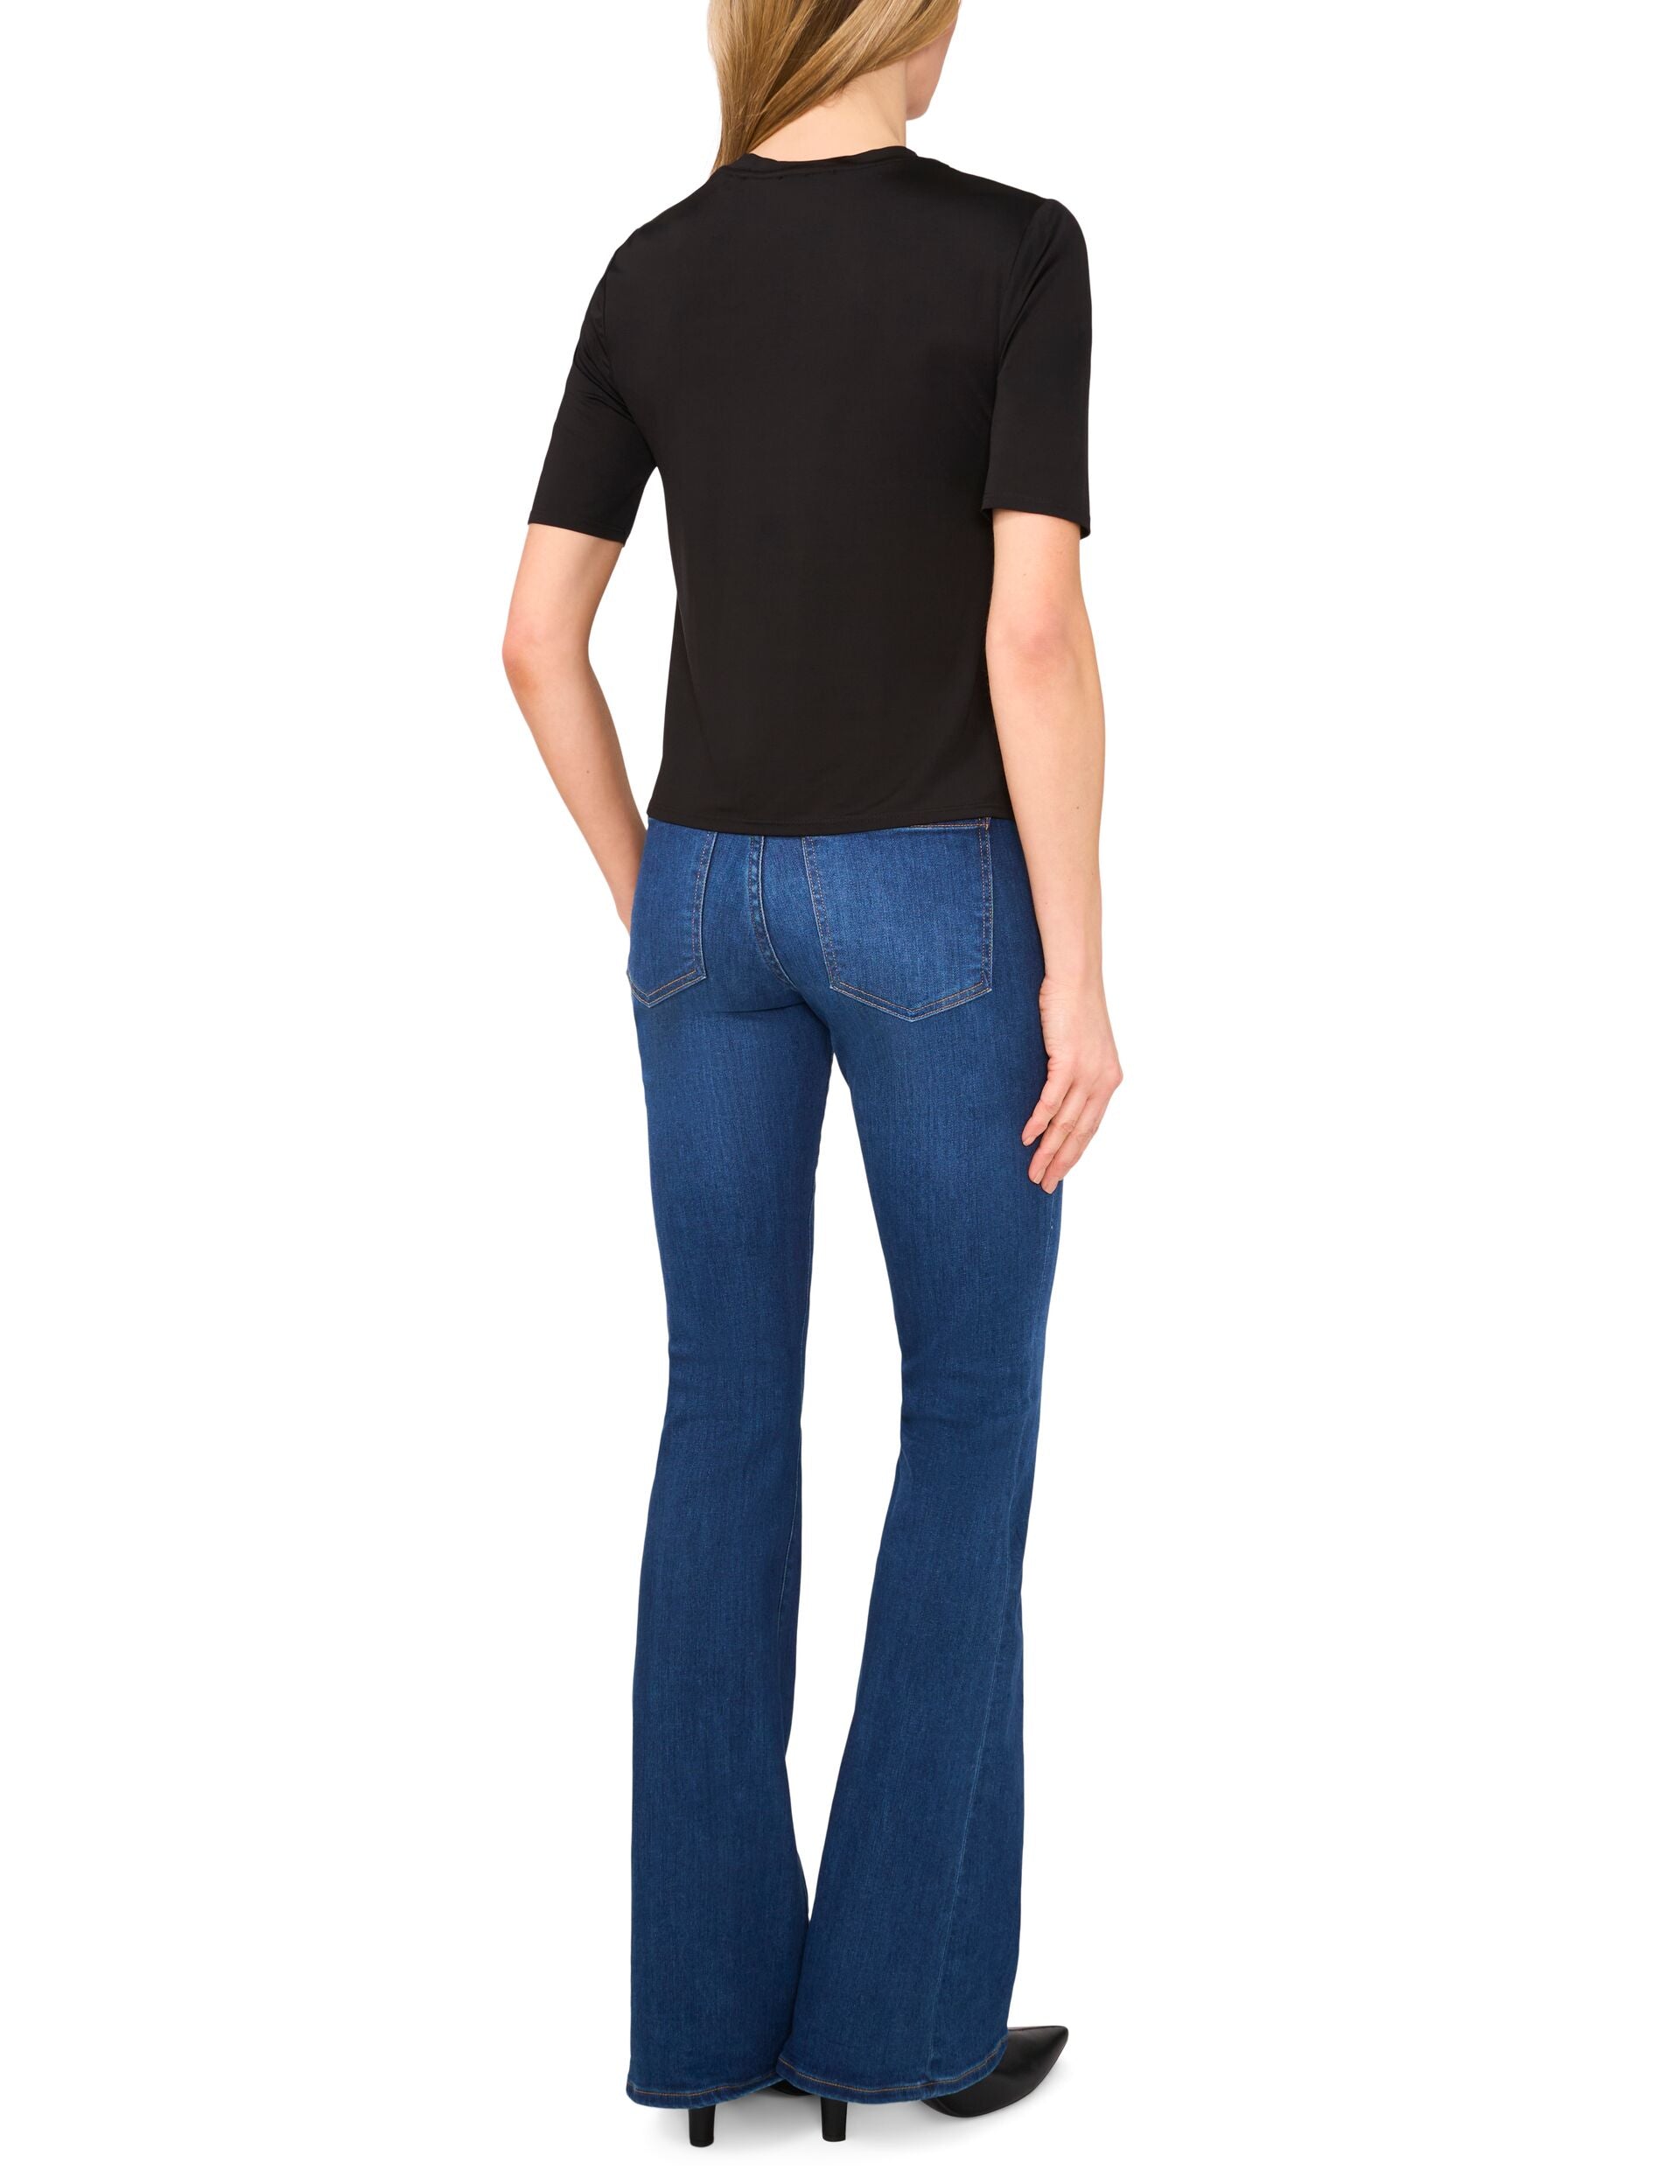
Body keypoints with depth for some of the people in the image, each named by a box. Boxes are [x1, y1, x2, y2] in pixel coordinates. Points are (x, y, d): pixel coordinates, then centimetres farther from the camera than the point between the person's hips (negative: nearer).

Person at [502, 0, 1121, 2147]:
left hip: (715, 895, 5)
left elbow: (536, 641, 3)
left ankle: (712, 2000, 13)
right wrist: (1082, 978, -12)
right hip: (934, 906, -5)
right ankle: (901, 1995, 11)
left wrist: (646, 906, 13)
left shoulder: (649, 277, 4)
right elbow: (1037, 635, -17)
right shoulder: (1017, 251, -11)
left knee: (728, 1420, 10)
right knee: (976, 1417, 8)